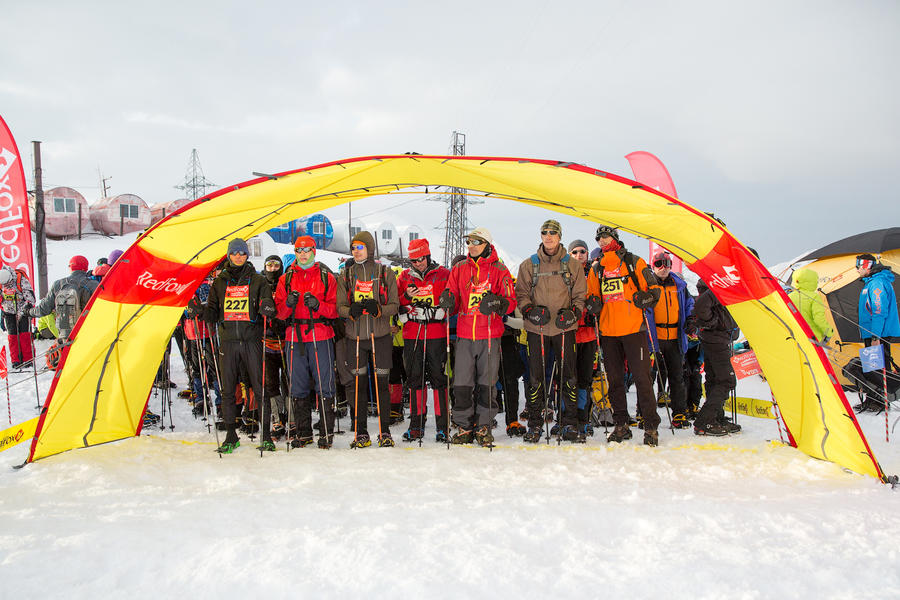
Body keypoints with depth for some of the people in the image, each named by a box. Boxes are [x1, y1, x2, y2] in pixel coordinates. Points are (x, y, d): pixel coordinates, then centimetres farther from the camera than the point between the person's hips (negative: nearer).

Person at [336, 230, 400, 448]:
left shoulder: (385, 273, 4)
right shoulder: (346, 275, 10)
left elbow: (395, 305, 2)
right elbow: (340, 306, 5)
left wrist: (378, 309, -19)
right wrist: (351, 312, -18)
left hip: (380, 335, -1)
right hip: (355, 337, 2)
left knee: (381, 383, 1)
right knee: (358, 384, 2)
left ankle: (385, 432, 11)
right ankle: (361, 433, 11)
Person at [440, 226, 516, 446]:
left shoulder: (499, 270, 4)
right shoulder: (459, 269, 12)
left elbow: (511, 301, 0)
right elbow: (453, 304, 13)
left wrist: (498, 303, -20)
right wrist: (448, 302, -10)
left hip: (490, 335, -2)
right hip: (464, 336, 2)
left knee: (487, 384, 5)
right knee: (462, 384, 1)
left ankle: (483, 427, 17)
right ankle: (464, 427, 14)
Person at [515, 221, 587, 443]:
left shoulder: (573, 266, 10)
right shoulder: (528, 265, 9)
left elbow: (580, 296, 10)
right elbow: (521, 293, 8)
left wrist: (573, 312, -9)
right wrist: (530, 310, -11)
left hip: (564, 328, 0)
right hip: (537, 328, 0)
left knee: (569, 377, 0)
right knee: (535, 377, 1)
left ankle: (569, 425, 10)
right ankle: (535, 424, 11)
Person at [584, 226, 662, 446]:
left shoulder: (634, 262, 5)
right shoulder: (596, 269, 16)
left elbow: (653, 289, 5)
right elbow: (589, 296, 21)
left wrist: (645, 298, -15)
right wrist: (592, 304, -1)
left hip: (633, 329, -4)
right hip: (608, 331, 4)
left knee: (641, 376, -7)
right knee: (614, 379, 7)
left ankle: (651, 426, 1)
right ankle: (621, 425, 17)